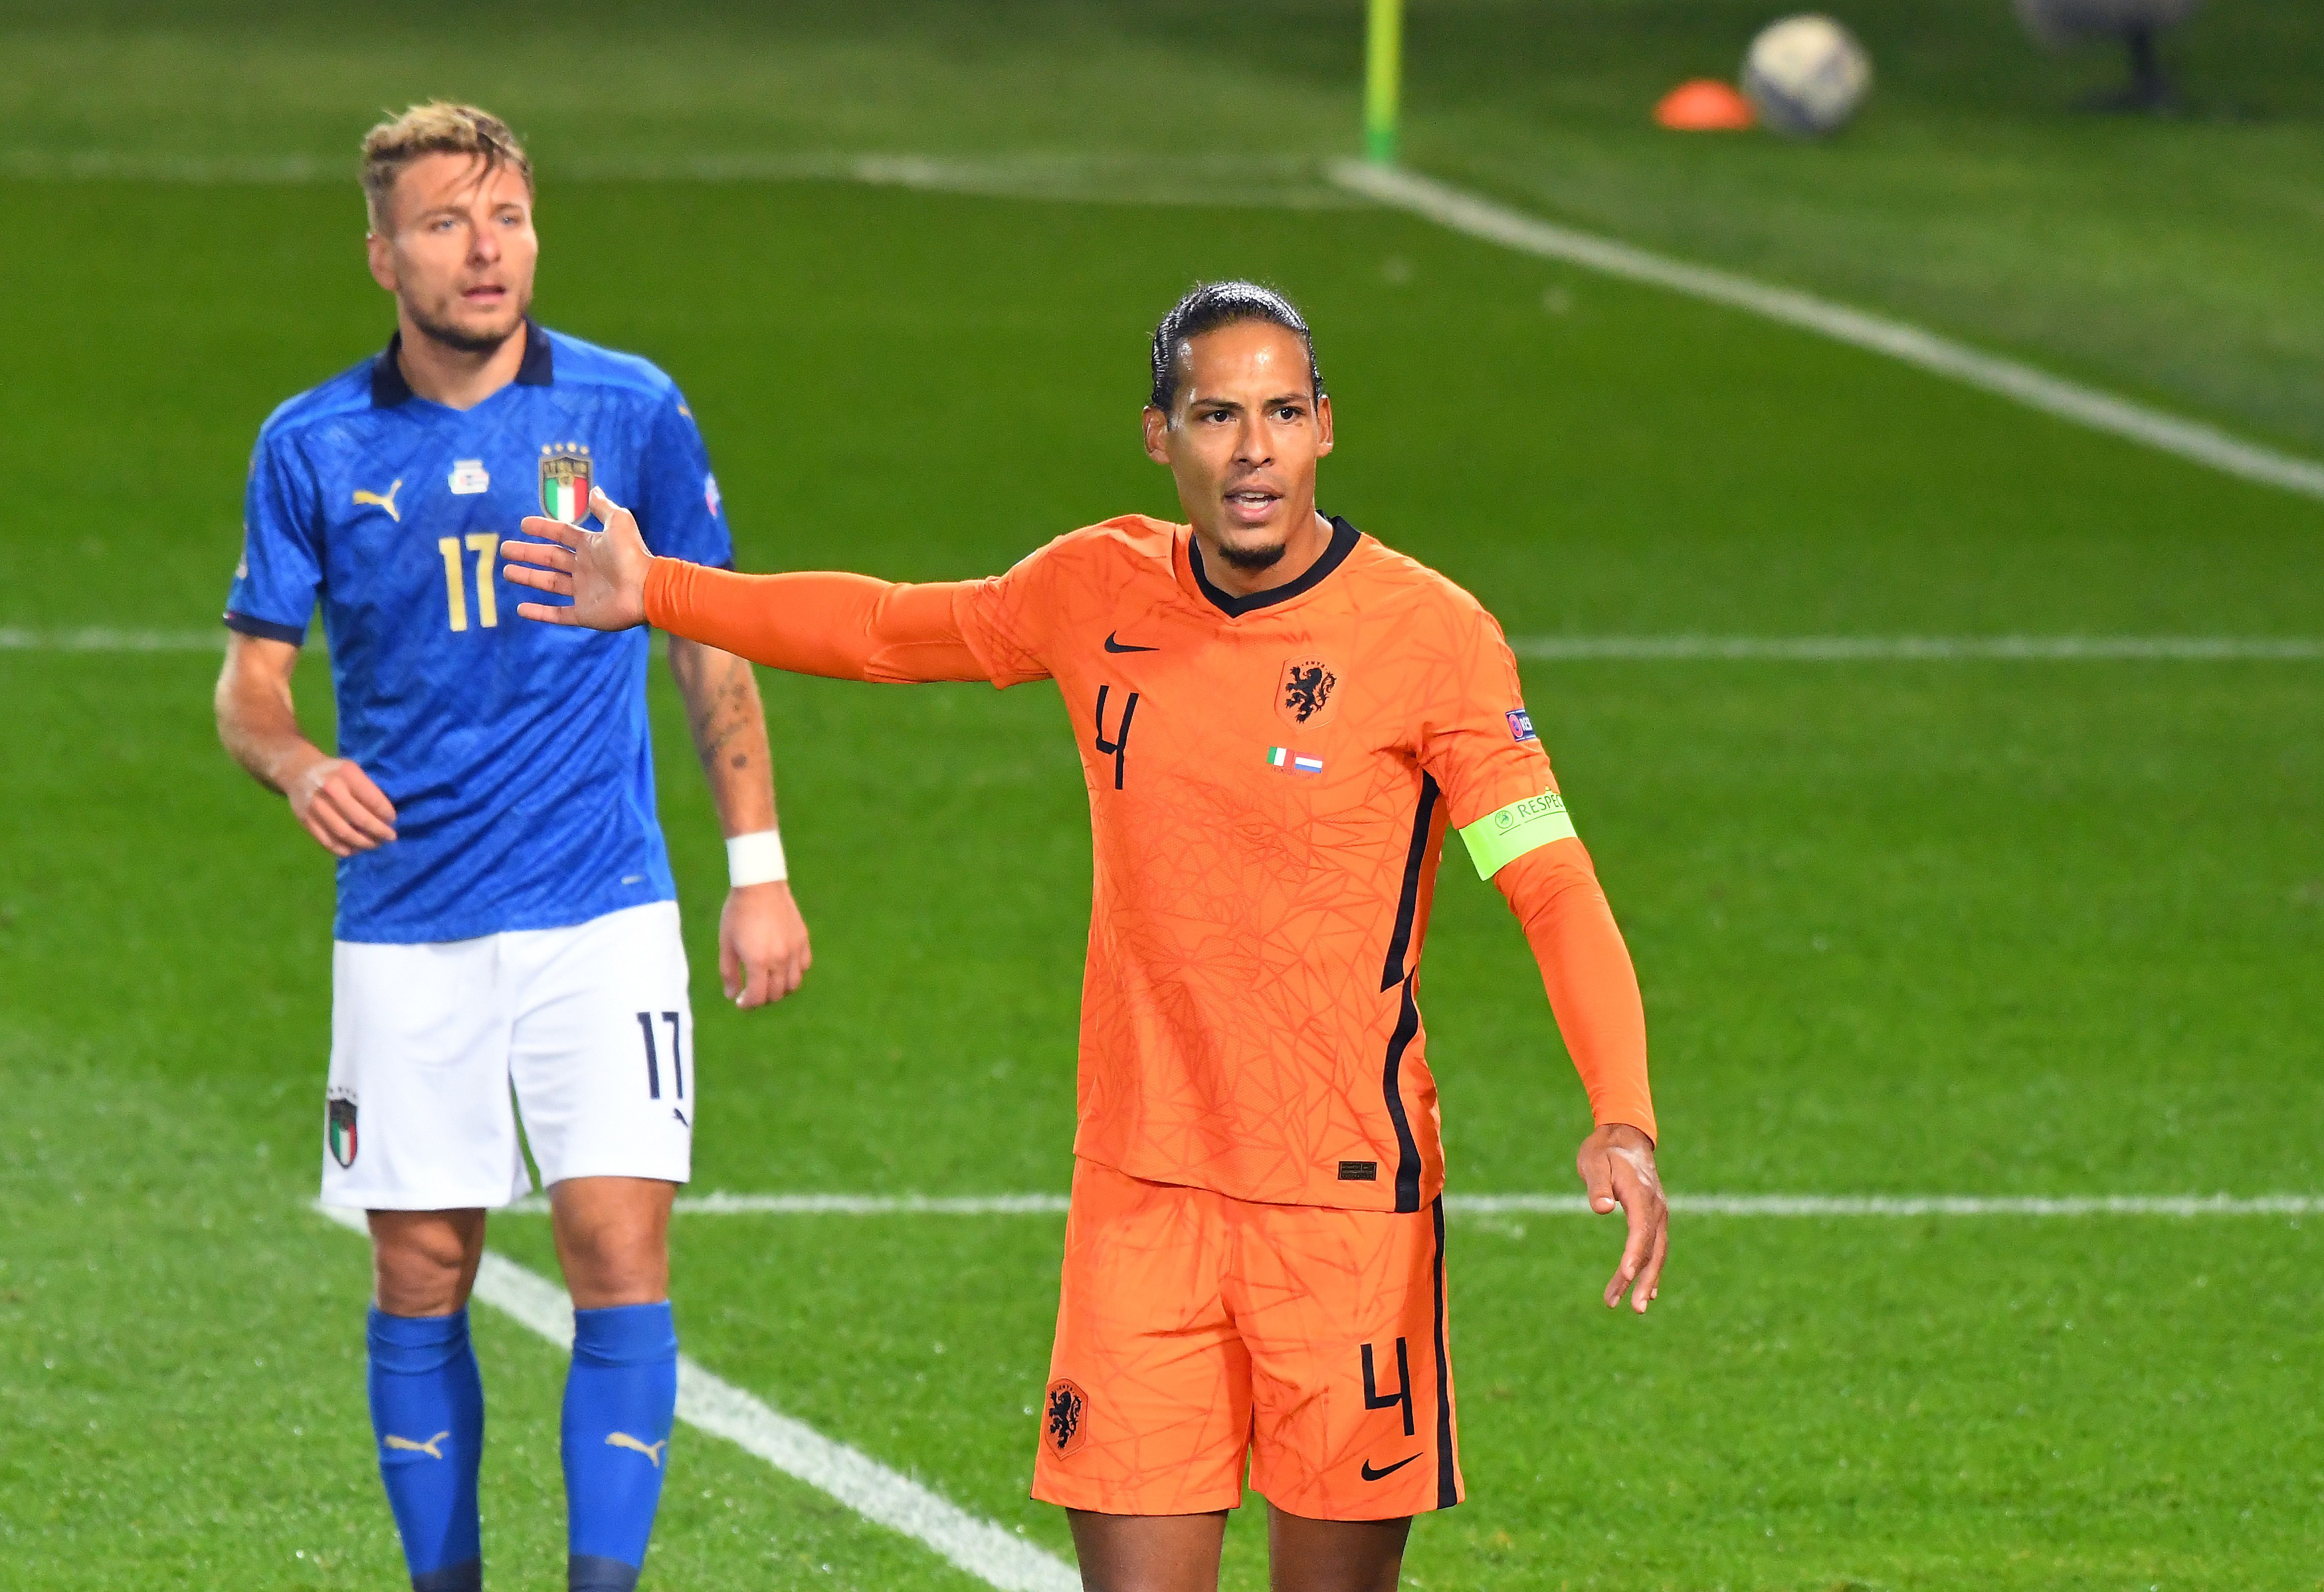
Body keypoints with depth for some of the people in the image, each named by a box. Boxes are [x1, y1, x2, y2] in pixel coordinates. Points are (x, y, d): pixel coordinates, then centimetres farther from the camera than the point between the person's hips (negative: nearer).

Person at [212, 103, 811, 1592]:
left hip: (601, 915, -1)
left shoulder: (629, 411, 0)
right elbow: (252, 677, 6)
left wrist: (759, 870, 3)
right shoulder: (314, 446, 1)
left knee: (620, 1259, -11)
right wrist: (299, 765, -17)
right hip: (406, 930, 1)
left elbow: (715, 647, 8)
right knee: (420, 1284, 4)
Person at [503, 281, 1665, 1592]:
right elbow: (890, 628, 24)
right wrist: (656, 595, 28)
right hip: (1141, 1183, 3)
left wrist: (1625, 1122, -29)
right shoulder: (1100, 591, 4)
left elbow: (1556, 889, -14)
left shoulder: (1432, 634, -9)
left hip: (1351, 1197, -3)